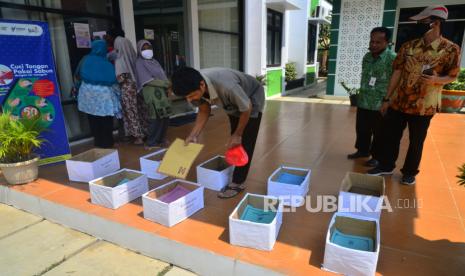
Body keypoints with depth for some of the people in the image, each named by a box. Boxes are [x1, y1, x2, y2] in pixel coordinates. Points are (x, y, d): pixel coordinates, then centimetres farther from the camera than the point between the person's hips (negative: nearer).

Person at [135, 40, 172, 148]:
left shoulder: (154, 61, 20)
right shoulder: (140, 63, -3)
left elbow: (163, 75, 17)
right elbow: (148, 80, -13)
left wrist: (166, 84, -4)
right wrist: (165, 83, -11)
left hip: (162, 91, 8)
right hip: (152, 93, -8)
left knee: (165, 117, 8)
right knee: (156, 118, -10)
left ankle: (161, 139, 21)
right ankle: (152, 143, 1)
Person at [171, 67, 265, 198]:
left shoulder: (226, 86, -46)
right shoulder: (195, 87, -26)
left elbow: (247, 109, -28)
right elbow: (204, 110, -8)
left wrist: (237, 134, -15)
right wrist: (193, 135, -19)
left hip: (252, 97, -6)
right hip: (234, 101, 6)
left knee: (245, 142, -10)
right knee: (235, 144, 14)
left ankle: (238, 182, 1)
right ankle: (237, 175, 31)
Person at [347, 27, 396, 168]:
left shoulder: (392, 58, -14)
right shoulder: (367, 57, 8)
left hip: (381, 105, -6)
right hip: (363, 102, 7)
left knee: (379, 133, 7)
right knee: (362, 129, 18)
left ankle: (377, 156, 21)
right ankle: (362, 150, 36)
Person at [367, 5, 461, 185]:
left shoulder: (451, 49, -7)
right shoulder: (408, 46, 3)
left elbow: (452, 76, 0)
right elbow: (397, 73, 5)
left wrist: (436, 79, -24)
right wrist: (387, 99, 3)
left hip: (424, 106, -3)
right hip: (399, 102, 3)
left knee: (416, 141, 10)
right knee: (390, 136, 10)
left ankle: (409, 172, 28)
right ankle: (385, 166, 28)